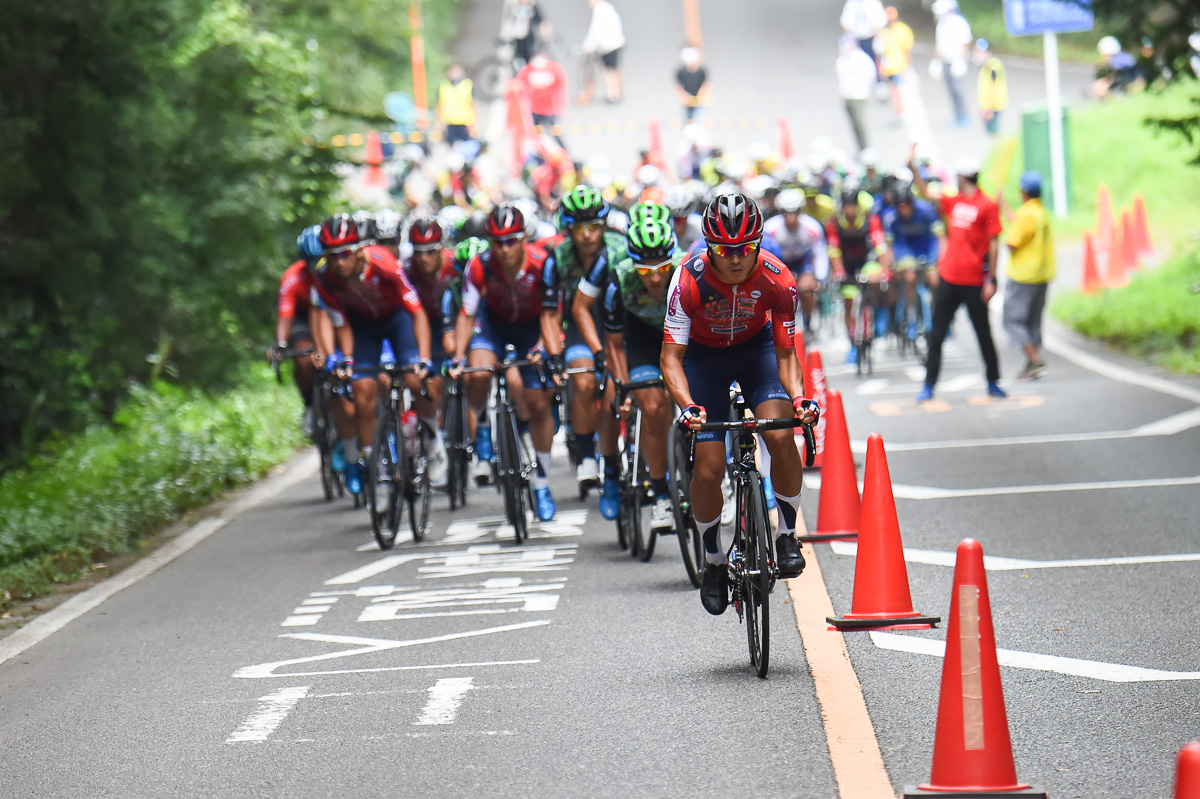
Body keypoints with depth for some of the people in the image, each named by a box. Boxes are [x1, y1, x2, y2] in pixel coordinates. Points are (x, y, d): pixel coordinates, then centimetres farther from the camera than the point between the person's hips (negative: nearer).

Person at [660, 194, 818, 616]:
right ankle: (714, 562, 13)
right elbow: (671, 356, -29)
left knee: (780, 435, -25)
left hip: (755, 347, 1)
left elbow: (785, 352, -17)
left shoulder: (777, 280, -27)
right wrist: (687, 405, -46)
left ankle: (787, 534, -4)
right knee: (708, 468, -10)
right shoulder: (690, 279, -31)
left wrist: (798, 397, -36)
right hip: (703, 355, -1)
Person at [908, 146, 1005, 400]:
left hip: (974, 282, -6)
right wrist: (912, 168, 19)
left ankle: (993, 383, 18)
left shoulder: (987, 205, -7)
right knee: (936, 334, 5)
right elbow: (926, 194, 24)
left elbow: (993, 244, -9)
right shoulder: (954, 201, 10)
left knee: (983, 334, 6)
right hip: (948, 277, 6)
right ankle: (929, 386, 9)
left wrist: (991, 280, -12)